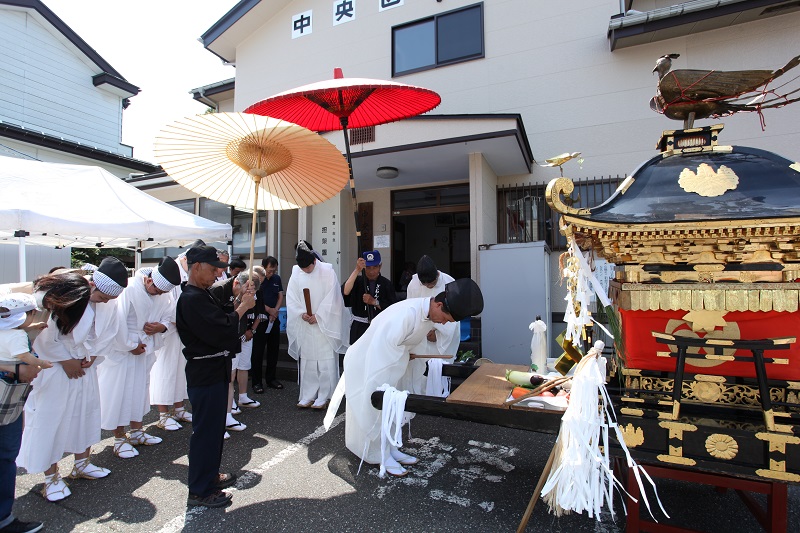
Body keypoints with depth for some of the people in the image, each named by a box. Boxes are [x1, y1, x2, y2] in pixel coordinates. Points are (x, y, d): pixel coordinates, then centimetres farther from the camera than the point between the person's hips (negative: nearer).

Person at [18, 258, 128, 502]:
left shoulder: (108, 304, -10)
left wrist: (92, 356, -7)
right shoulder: (58, 293, -23)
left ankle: (82, 464, 33)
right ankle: (51, 477, 21)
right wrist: (65, 360, -13)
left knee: (86, 413, 14)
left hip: (83, 366, 5)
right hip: (53, 367, -4)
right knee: (49, 418, 4)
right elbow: (45, 333, -18)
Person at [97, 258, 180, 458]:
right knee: (119, 393, 4)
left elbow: (168, 316, 7)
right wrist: (130, 346, -15)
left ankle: (137, 432, 34)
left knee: (140, 389, 17)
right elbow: (117, 323, -24)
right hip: (121, 351, -6)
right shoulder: (129, 290, -24)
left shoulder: (163, 294, -4)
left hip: (144, 349, 7)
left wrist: (161, 326, -15)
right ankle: (119, 439, 20)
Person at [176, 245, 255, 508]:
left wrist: (237, 305, 1)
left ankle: (210, 475, 38)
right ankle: (200, 491, 19)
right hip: (205, 374, -10)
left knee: (215, 427, 21)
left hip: (214, 371, 11)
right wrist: (242, 308, -17)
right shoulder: (192, 299, -21)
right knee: (206, 430, 3)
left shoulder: (202, 295, 12)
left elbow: (220, 321, 14)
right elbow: (220, 332, -27)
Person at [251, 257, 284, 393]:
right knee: (258, 351, 1)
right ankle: (257, 382, 10)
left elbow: (280, 296, 8)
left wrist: (275, 311, -7)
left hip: (274, 319, 5)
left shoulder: (277, 279, 8)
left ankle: (271, 378, 23)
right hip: (260, 319, -5)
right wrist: (269, 309, -10)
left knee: (274, 350, 11)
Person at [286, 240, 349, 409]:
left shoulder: (328, 271, -8)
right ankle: (307, 396, 22)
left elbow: (332, 298, -10)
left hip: (324, 324, -3)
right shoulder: (296, 273, 2)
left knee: (326, 362, 0)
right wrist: (301, 313, -12)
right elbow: (291, 299, 3)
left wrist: (317, 316, -14)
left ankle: (323, 397, 11)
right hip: (305, 326, 4)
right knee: (306, 361, 10)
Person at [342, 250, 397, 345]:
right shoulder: (358, 281, 2)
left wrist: (374, 302, -12)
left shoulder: (386, 284, 3)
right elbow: (345, 292, -19)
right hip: (359, 328, 0)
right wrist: (357, 270, -25)